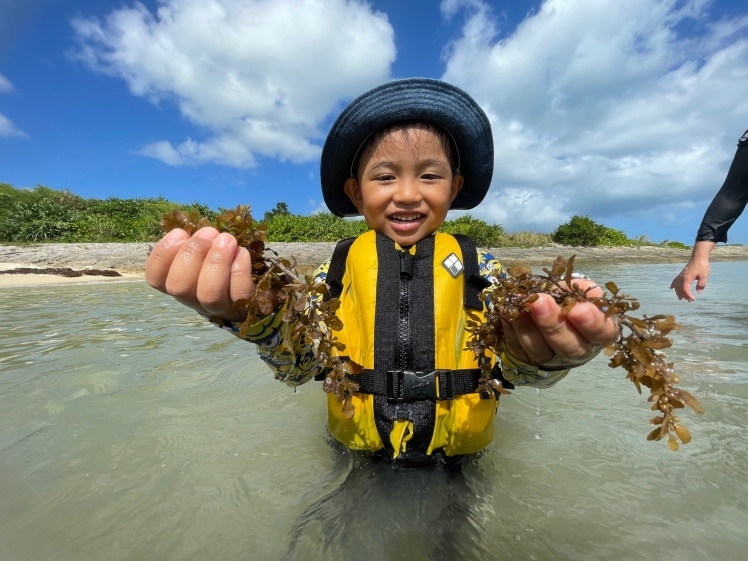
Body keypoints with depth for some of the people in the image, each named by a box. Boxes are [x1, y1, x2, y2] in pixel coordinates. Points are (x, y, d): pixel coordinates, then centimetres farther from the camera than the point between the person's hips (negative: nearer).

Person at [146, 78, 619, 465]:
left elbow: (517, 366, -19)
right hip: (355, 458, 1)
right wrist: (262, 318, -38)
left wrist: (540, 353, -42)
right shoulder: (340, 267, -6)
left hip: (460, 464, 0)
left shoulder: (477, 266, -7)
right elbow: (300, 364, -18)